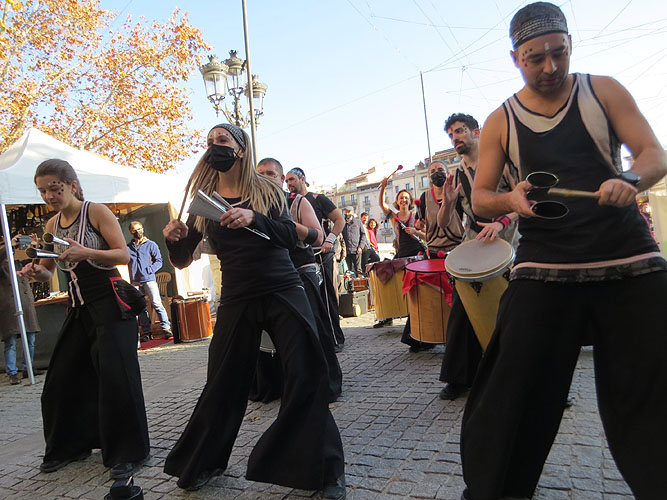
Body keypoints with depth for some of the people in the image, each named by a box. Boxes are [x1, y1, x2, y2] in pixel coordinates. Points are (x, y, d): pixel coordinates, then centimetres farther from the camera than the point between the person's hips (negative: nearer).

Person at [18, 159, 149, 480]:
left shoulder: (97, 212, -7)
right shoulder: (52, 225, 11)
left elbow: (124, 255, -14)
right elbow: (47, 273, 15)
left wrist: (86, 253, -28)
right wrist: (35, 271, -8)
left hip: (109, 303, -7)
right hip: (78, 307, 7)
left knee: (115, 376, -7)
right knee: (62, 378, 10)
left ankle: (127, 453, 5)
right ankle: (69, 446, 29)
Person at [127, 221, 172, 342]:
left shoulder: (151, 244, 6)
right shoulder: (128, 247, 14)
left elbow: (159, 261, 4)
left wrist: (149, 270, -10)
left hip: (149, 279, -3)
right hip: (135, 282, 3)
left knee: (157, 304, -10)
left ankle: (166, 328, -7)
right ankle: (146, 332, 11)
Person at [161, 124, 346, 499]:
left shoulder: (266, 190, 2)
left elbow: (291, 237, -11)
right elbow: (182, 260, 6)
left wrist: (255, 218, -28)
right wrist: (174, 238, -16)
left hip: (284, 292, -1)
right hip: (237, 300, 2)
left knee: (307, 377, -6)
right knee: (224, 381, 7)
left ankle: (324, 469, 11)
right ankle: (202, 464, 31)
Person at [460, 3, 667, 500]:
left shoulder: (603, 91, 8)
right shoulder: (500, 123, 7)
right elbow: (480, 198, 8)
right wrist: (511, 199, -15)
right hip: (544, 270, 0)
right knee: (514, 390, -2)